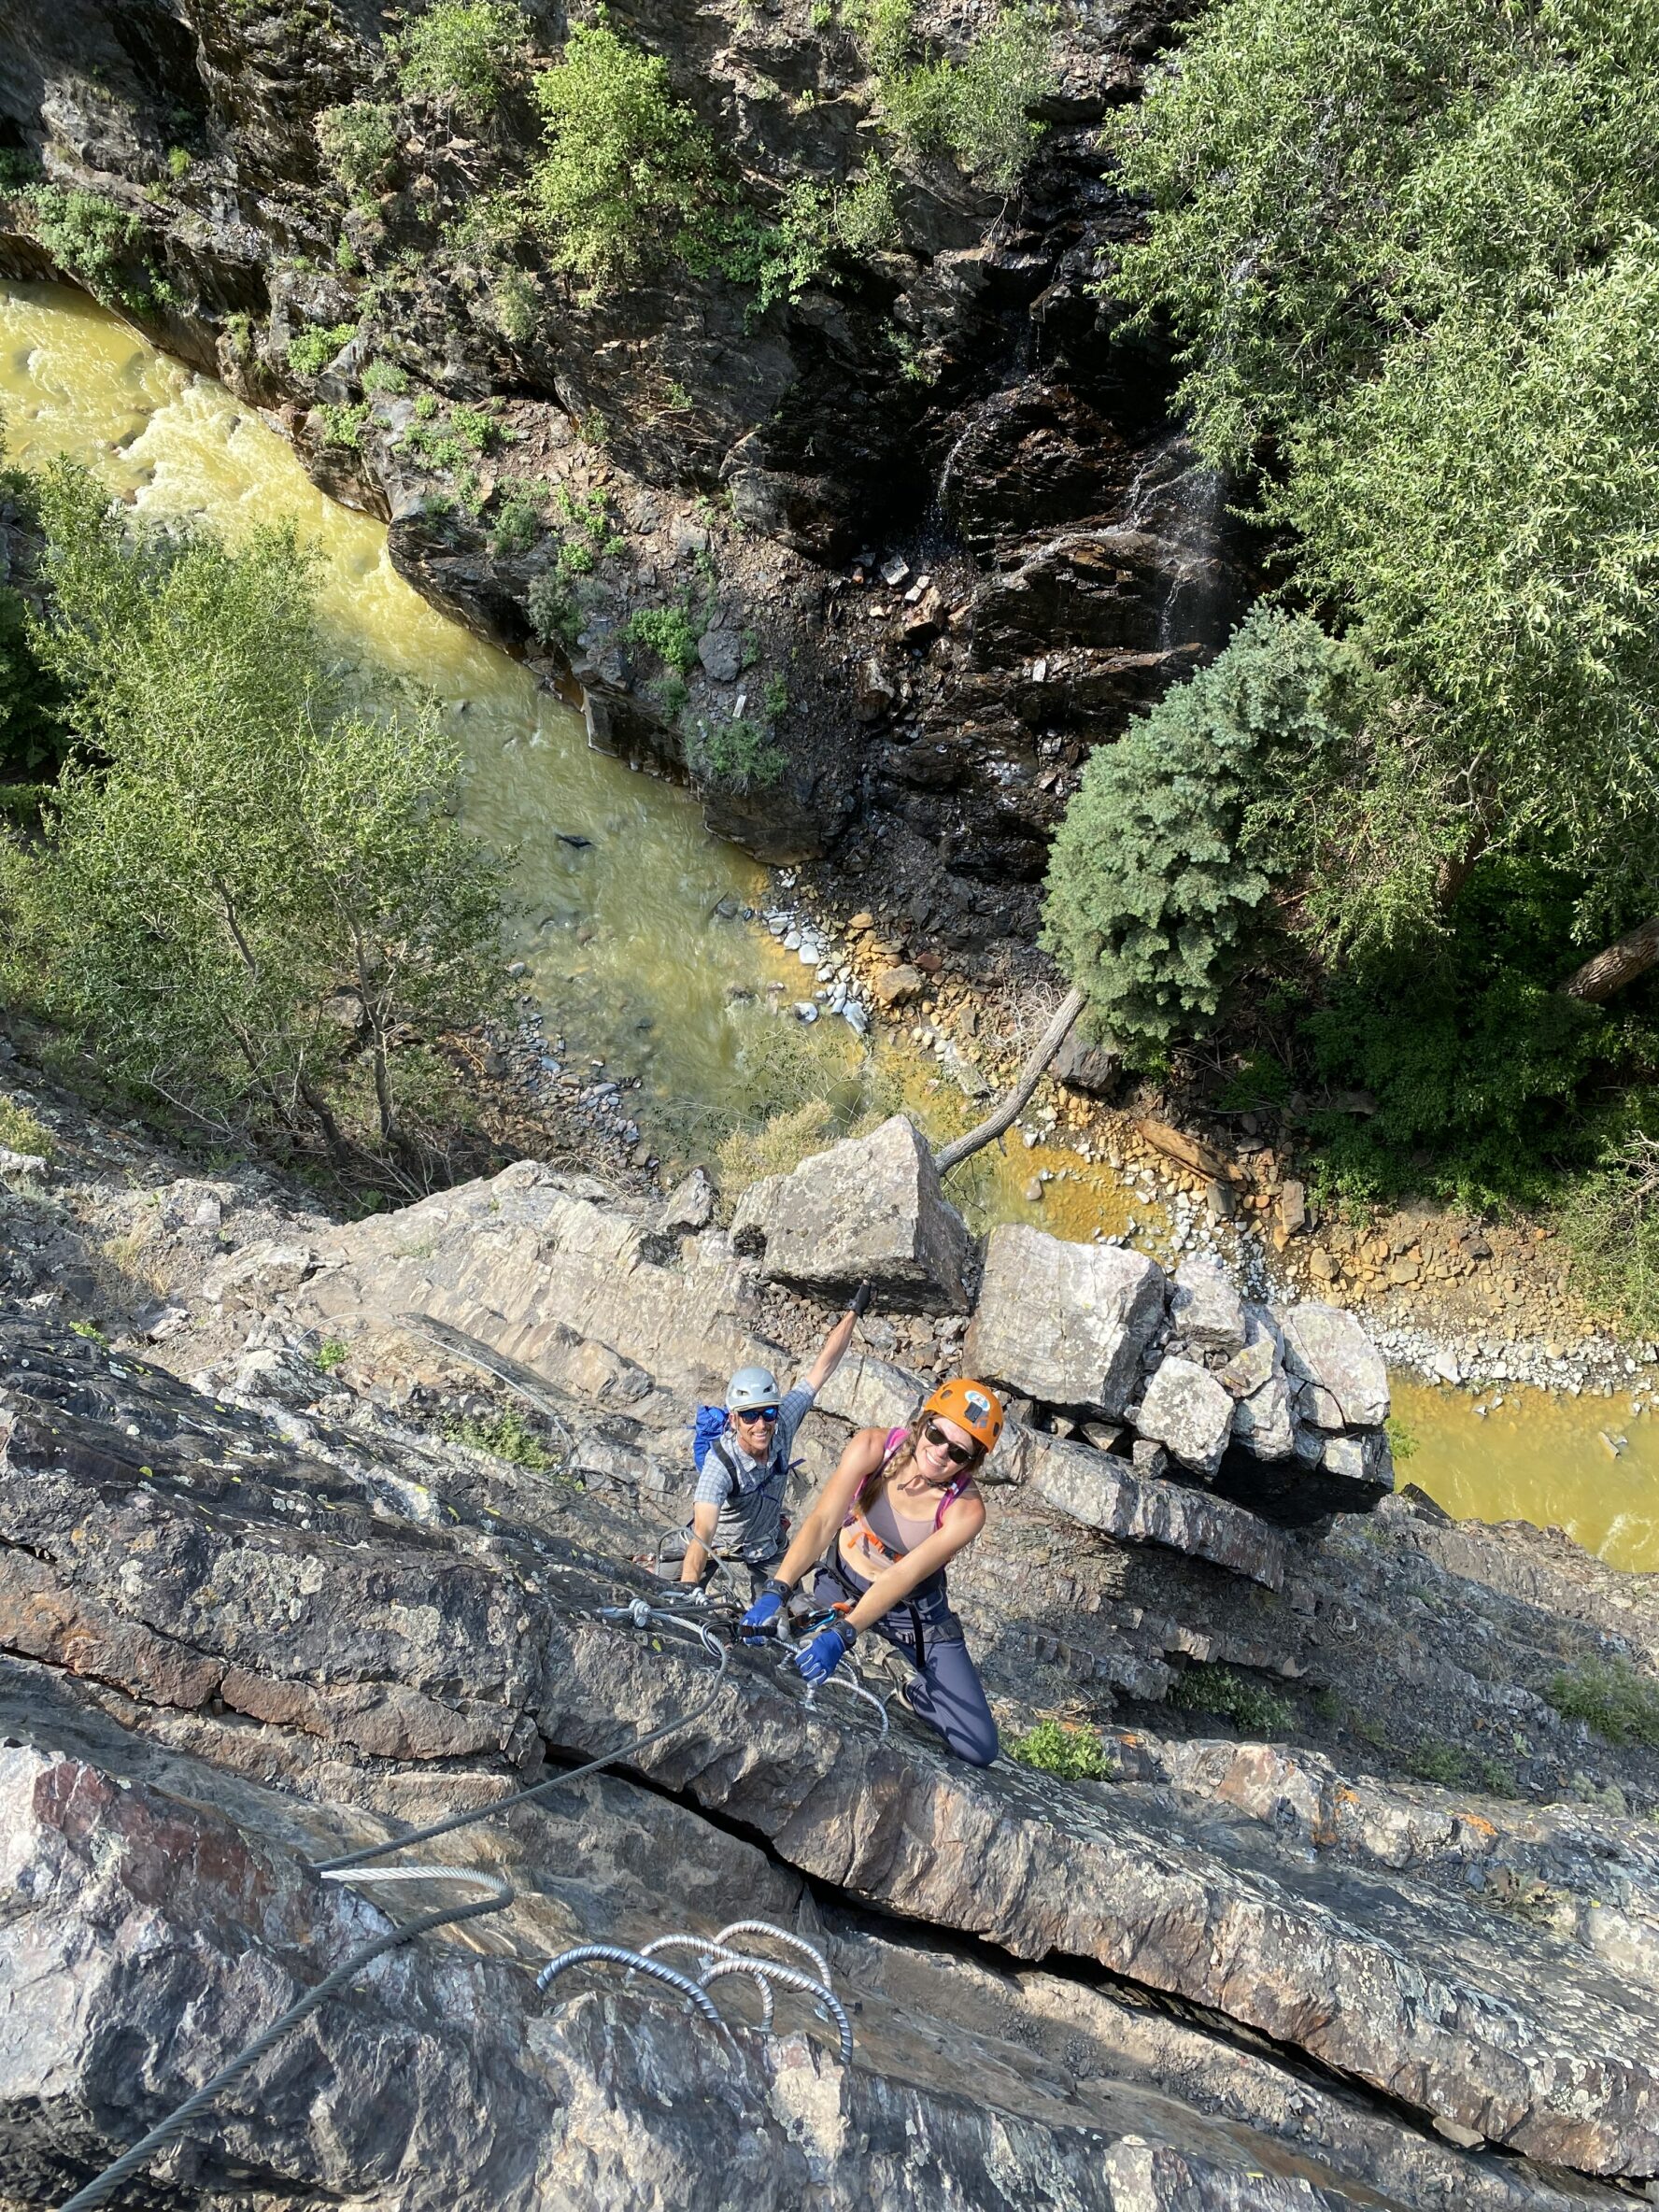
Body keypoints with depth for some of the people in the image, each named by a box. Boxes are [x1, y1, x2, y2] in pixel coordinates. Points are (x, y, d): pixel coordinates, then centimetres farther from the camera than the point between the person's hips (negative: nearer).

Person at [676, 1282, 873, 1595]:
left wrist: (854, 1311, -11)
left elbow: (822, 1368, -15)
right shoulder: (720, 1463, -37)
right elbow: (702, 1533, -48)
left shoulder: (782, 1425, -23)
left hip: (768, 1551, 3)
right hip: (720, 1550, -3)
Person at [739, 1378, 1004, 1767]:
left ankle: (916, 1694, 24)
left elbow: (902, 1577, -35)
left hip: (914, 1609, -1)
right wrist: (776, 1592, -42)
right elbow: (822, 1522, -29)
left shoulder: (965, 1510, -28)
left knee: (980, 1750, -5)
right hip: (840, 1583, 2)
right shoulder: (873, 1447, -24)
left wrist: (841, 1635, -46)